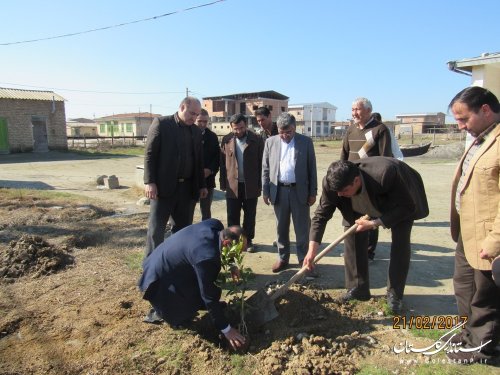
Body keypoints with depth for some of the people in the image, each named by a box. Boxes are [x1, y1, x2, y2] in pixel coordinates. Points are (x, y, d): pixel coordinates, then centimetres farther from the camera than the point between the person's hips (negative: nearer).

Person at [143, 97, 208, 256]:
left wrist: (202, 185, 13)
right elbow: (150, 154, -7)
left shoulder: (196, 131, 12)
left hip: (188, 188, 5)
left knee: (184, 228, 11)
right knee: (156, 229, -1)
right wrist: (149, 182, -14)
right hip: (164, 186, -5)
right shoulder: (161, 123, -3)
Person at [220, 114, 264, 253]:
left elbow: (261, 163, -1)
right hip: (232, 184, 1)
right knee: (232, 215, 7)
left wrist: (260, 184, -4)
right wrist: (223, 183, 1)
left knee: (250, 215, 10)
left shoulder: (257, 140, -3)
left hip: (251, 185, -1)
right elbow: (222, 163, 5)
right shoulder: (226, 140, 2)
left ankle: (248, 240, 24)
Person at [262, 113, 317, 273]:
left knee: (302, 227, 6)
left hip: (300, 190, -1)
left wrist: (313, 192, -2)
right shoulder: (270, 142, 4)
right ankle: (282, 258, 24)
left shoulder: (306, 142, 0)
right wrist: (265, 191, 1)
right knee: (281, 228, 11)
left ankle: (303, 258, 20)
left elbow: (312, 168, 1)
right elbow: (265, 168, 6)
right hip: (279, 190, 2)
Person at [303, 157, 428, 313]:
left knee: (401, 242, -13)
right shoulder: (333, 183, -34)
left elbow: (406, 206, -32)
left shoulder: (385, 173, -46)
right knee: (353, 236, -6)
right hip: (370, 202, 4)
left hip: (400, 202, -3)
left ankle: (395, 294, 4)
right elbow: (321, 214, -24)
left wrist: (374, 223, -38)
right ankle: (358, 288, 9)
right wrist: (312, 249, -31)